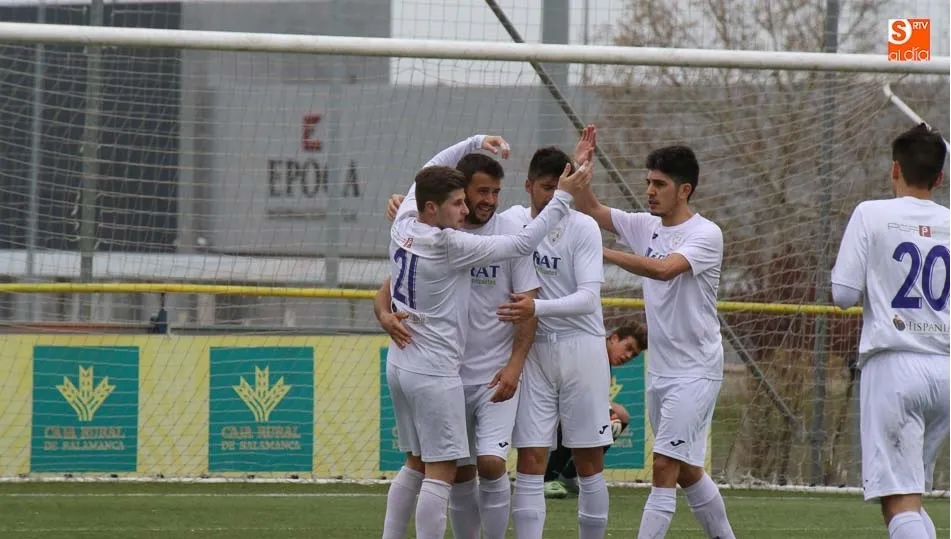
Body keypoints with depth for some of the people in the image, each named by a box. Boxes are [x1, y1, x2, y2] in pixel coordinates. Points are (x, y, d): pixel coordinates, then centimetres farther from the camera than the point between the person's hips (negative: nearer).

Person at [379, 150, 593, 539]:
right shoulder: (448, 245, -19)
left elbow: (427, 174, 21)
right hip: (433, 372, -9)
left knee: (416, 465, 17)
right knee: (441, 472, -6)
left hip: (400, 362, 9)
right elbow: (522, 245, -16)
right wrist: (563, 197, -11)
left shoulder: (402, 226, 2)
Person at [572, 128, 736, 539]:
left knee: (665, 469, -14)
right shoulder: (645, 226, 7)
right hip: (660, 369, 8)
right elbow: (588, 209, 11)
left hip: (695, 370, -8)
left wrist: (602, 252, -33)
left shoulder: (705, 234, -14)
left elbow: (663, 269, -31)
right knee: (687, 471, 15)